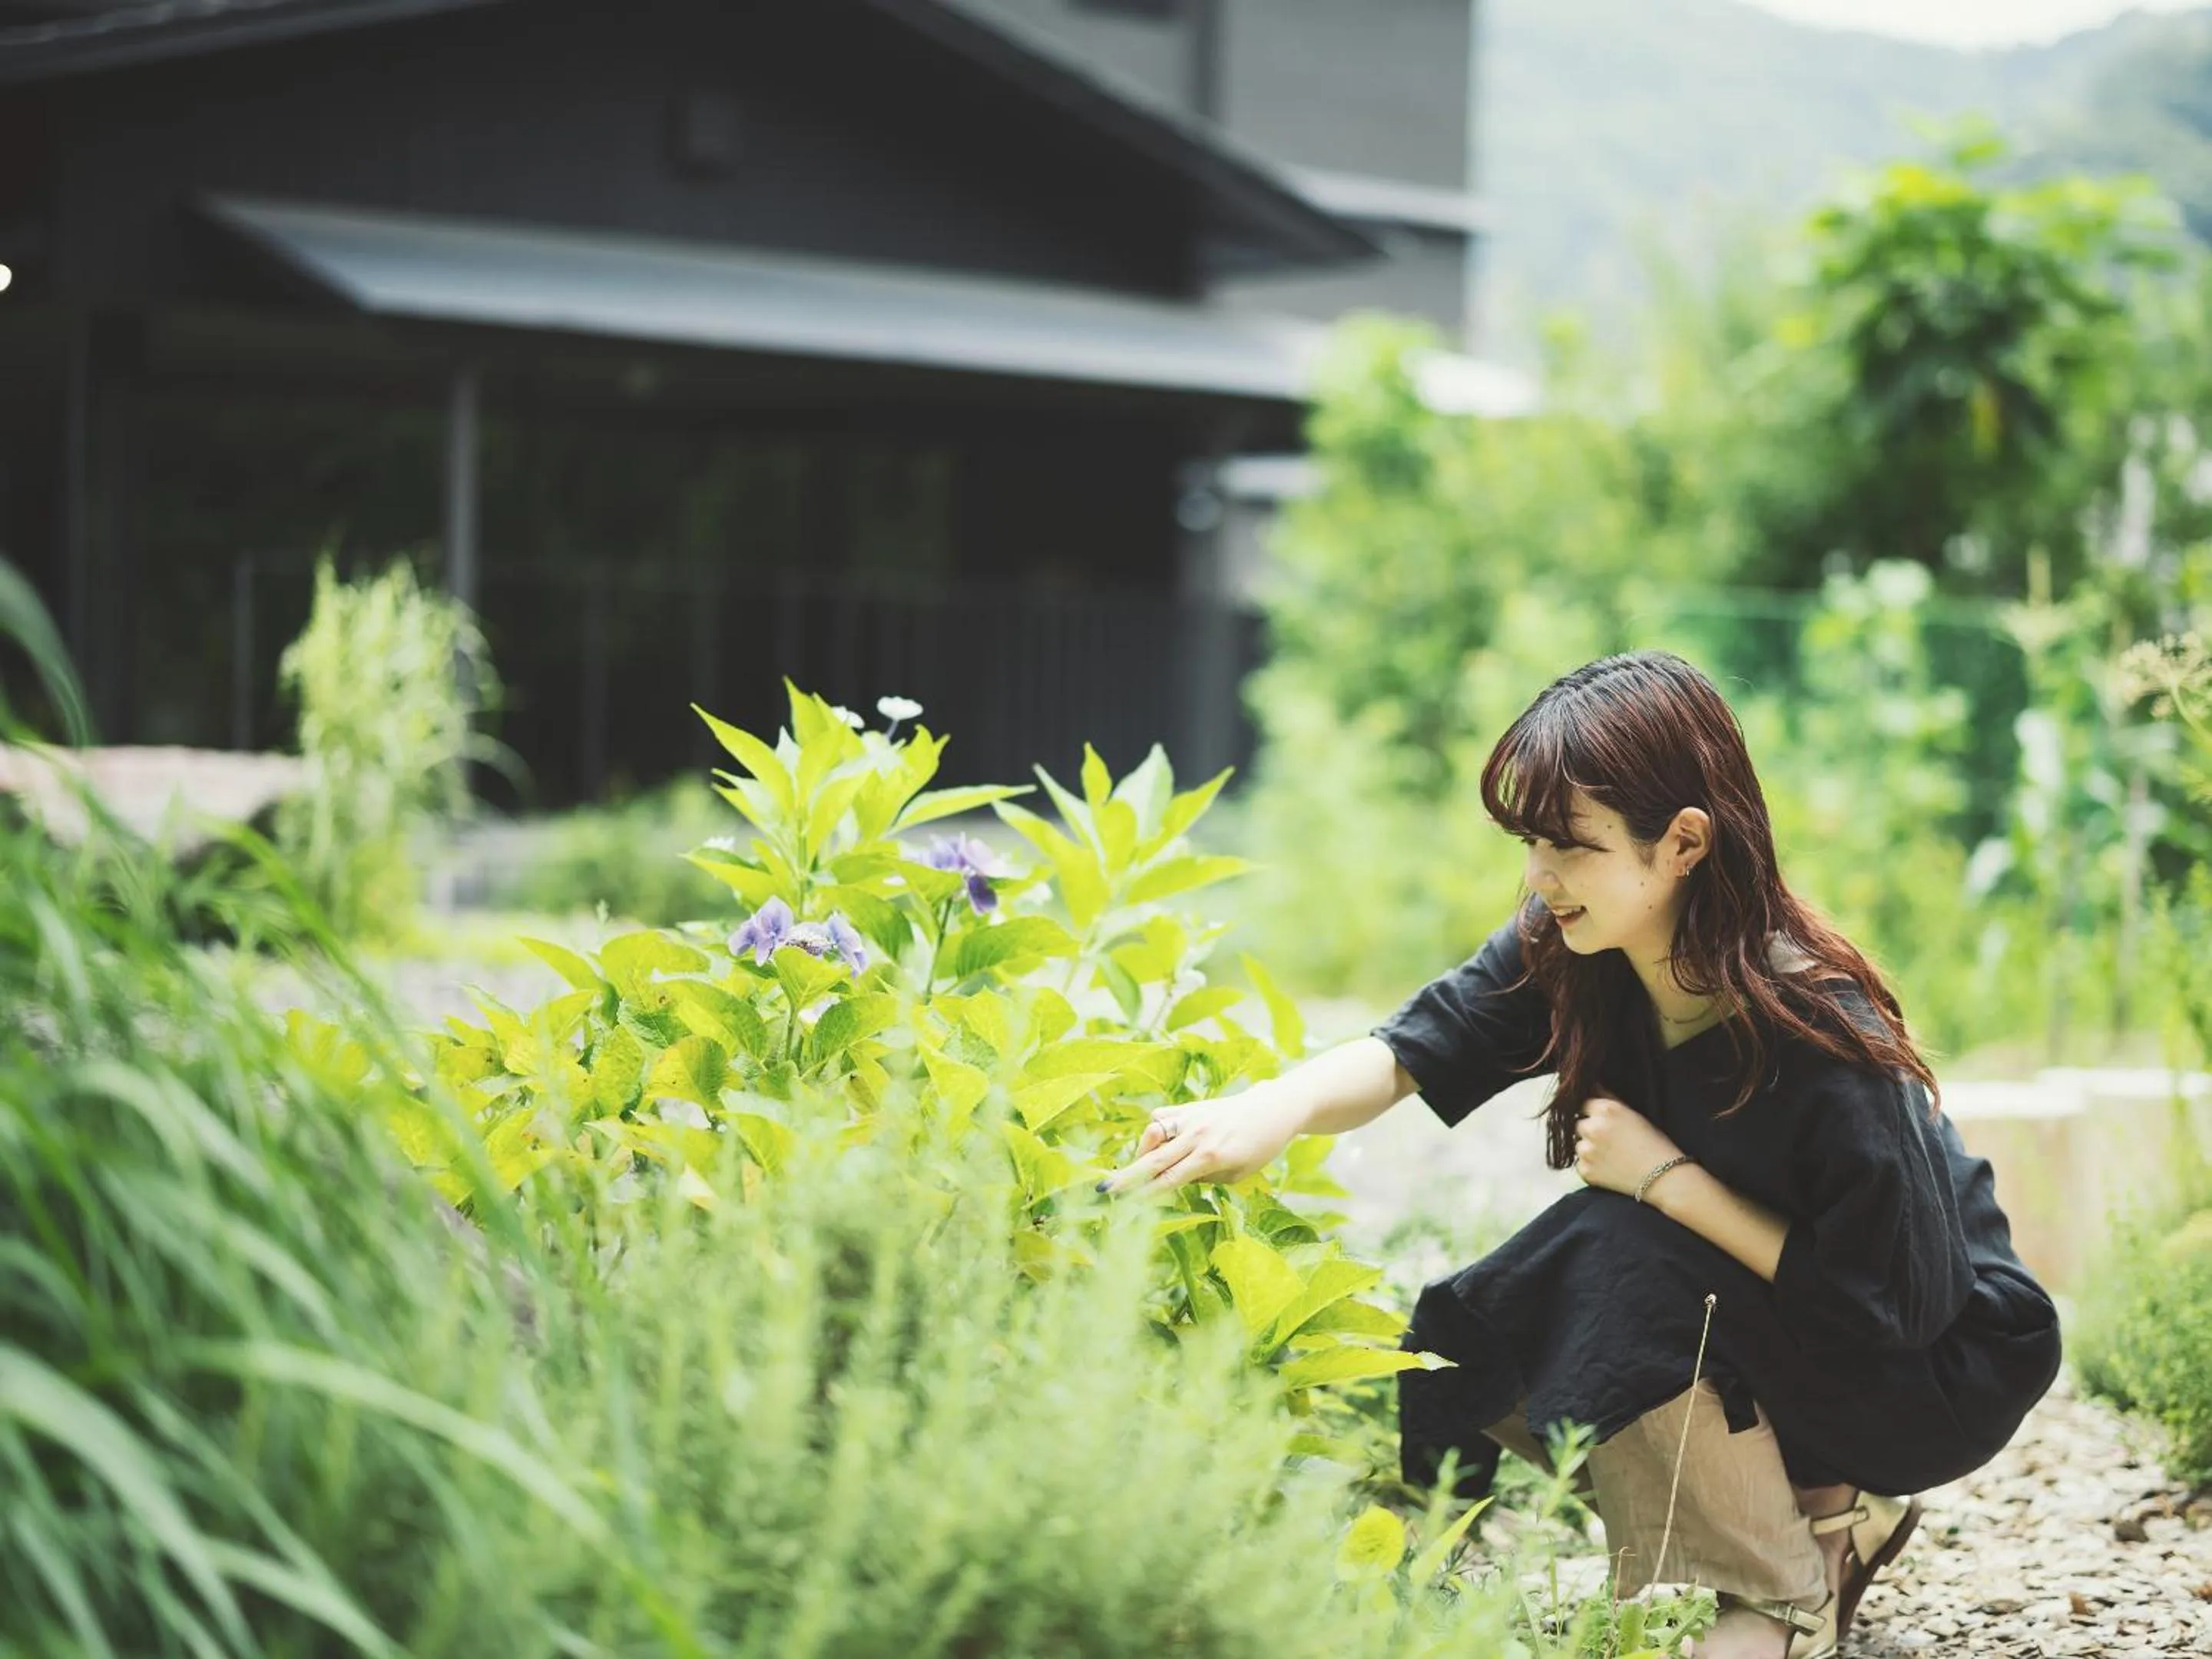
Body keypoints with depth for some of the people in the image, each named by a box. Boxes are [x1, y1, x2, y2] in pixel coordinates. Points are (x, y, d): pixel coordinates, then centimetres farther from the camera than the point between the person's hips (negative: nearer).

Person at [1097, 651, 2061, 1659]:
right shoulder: (1565, 954, -11)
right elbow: (1412, 1047, -23)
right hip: (1754, 1336, 8)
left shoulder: (1821, 1036, -31)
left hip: (1937, 1376, -7)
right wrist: (1272, 1111, -44)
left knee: (1616, 1251, -28)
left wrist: (1667, 1175, -29)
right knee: (1457, 1349, -10)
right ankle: (1835, 1516, 6)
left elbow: (1887, 1306, -28)